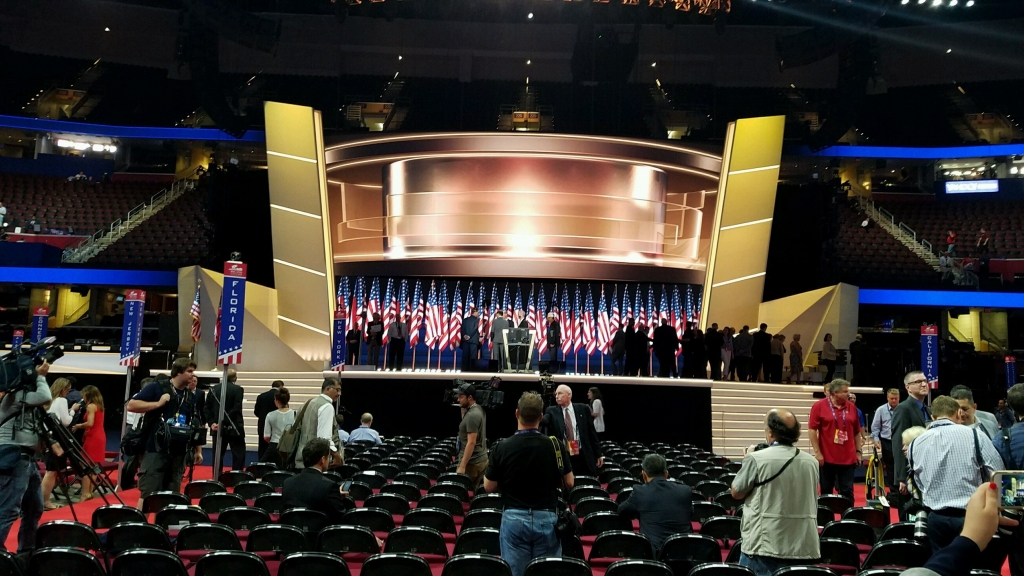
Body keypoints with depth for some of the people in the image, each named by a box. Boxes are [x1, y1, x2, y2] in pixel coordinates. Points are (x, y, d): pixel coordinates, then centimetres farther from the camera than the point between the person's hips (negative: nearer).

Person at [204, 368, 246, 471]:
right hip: (233, 428, -4)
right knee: (239, 455, 2)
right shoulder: (238, 389, -7)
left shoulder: (214, 389, 7)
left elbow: (206, 408, 3)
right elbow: (236, 409, -15)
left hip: (218, 428, 4)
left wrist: (211, 423, -1)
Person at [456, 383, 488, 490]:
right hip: (481, 459, 10)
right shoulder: (478, 409, 9)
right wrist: (463, 408, 15)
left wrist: (462, 466, -24)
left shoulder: (472, 415, -20)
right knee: (475, 491, 12)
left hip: (472, 462, -10)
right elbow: (466, 422, 29)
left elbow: (471, 442, -24)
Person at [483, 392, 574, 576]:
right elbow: (569, 483, 1)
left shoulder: (502, 447, -10)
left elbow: (489, 487, 0)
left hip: (513, 519, -1)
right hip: (547, 519, 1)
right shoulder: (554, 445, -8)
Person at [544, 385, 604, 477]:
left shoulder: (583, 409, 4)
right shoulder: (552, 411, 4)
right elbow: (543, 420, -17)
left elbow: (592, 432, 7)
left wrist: (599, 454, 7)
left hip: (584, 457, 0)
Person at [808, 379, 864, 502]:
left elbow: (857, 432, 13)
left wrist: (858, 451, 10)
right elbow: (812, 430, -8)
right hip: (827, 458, -3)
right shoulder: (819, 406, -6)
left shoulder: (852, 408, 6)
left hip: (848, 458, 3)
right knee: (826, 491, 9)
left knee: (847, 492, 6)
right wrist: (817, 452, -11)